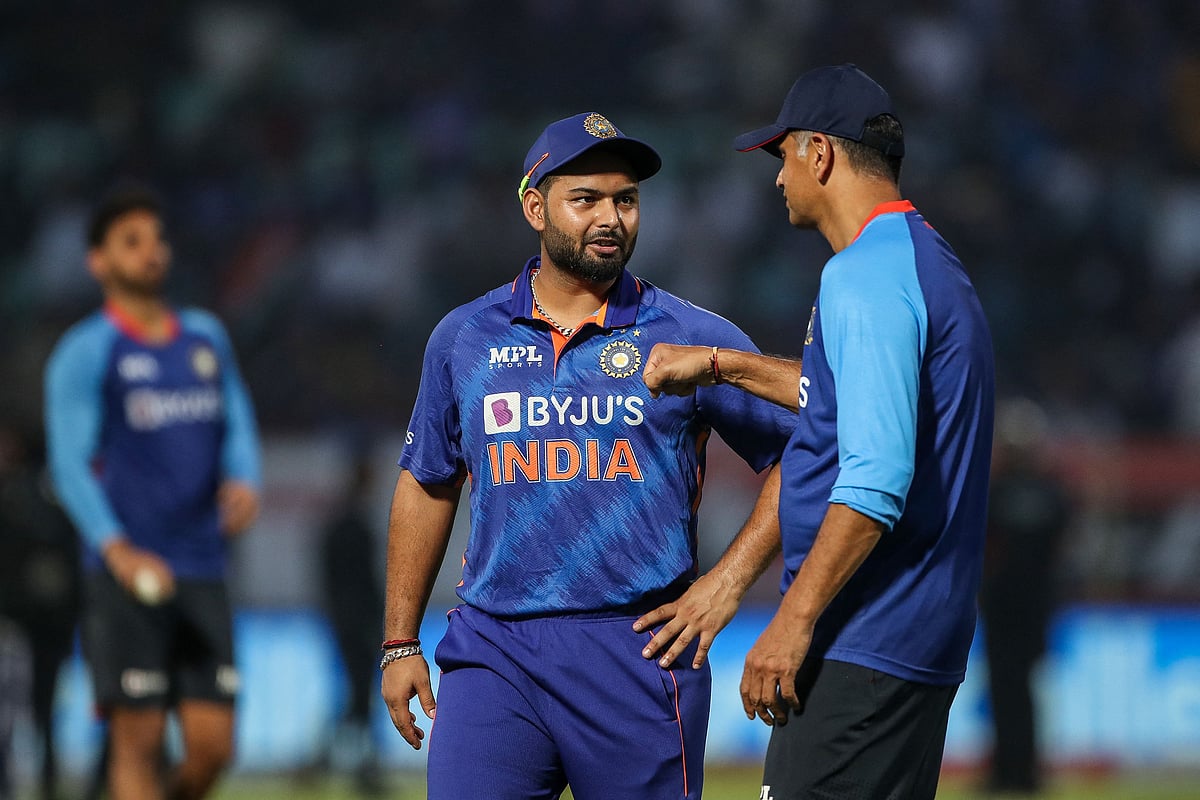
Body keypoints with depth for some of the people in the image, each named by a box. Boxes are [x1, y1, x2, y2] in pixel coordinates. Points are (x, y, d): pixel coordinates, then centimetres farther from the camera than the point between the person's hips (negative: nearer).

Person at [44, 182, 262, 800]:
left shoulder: (206, 338, 16)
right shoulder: (85, 353, -2)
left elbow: (237, 425, 18)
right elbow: (69, 463, -9)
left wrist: (243, 481, -6)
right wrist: (117, 550, -23)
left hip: (202, 576, 5)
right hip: (126, 579, -5)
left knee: (212, 745, -1)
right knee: (139, 742, -6)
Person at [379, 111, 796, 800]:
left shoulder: (692, 338, 3)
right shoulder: (463, 338, 11)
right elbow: (427, 486, 18)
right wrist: (401, 642, 14)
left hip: (639, 653, -1)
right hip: (493, 655, 2)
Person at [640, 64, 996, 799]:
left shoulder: (865, 276, -15)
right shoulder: (932, 263, 17)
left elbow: (875, 479, -23)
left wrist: (795, 620, -22)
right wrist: (723, 366, 39)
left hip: (863, 647, -10)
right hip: (929, 642, 10)